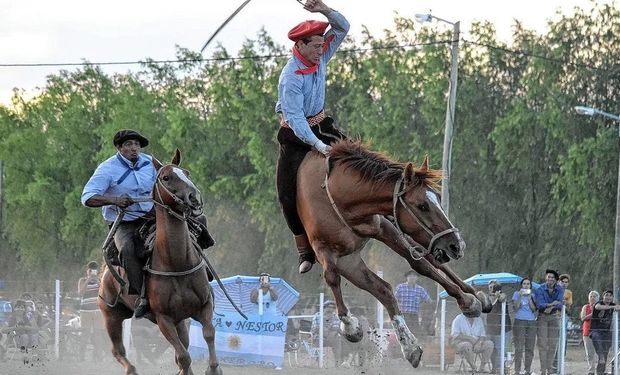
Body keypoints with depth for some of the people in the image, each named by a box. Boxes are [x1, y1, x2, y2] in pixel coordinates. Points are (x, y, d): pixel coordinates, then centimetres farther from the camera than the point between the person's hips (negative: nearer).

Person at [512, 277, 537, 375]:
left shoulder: (533, 295, 14)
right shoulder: (517, 294, 7)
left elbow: (534, 309, 3)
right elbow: (515, 307, -4)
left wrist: (529, 297, -5)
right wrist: (521, 296, -10)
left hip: (531, 322, 3)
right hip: (519, 321, -3)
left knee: (530, 348, 1)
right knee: (519, 348, -8)